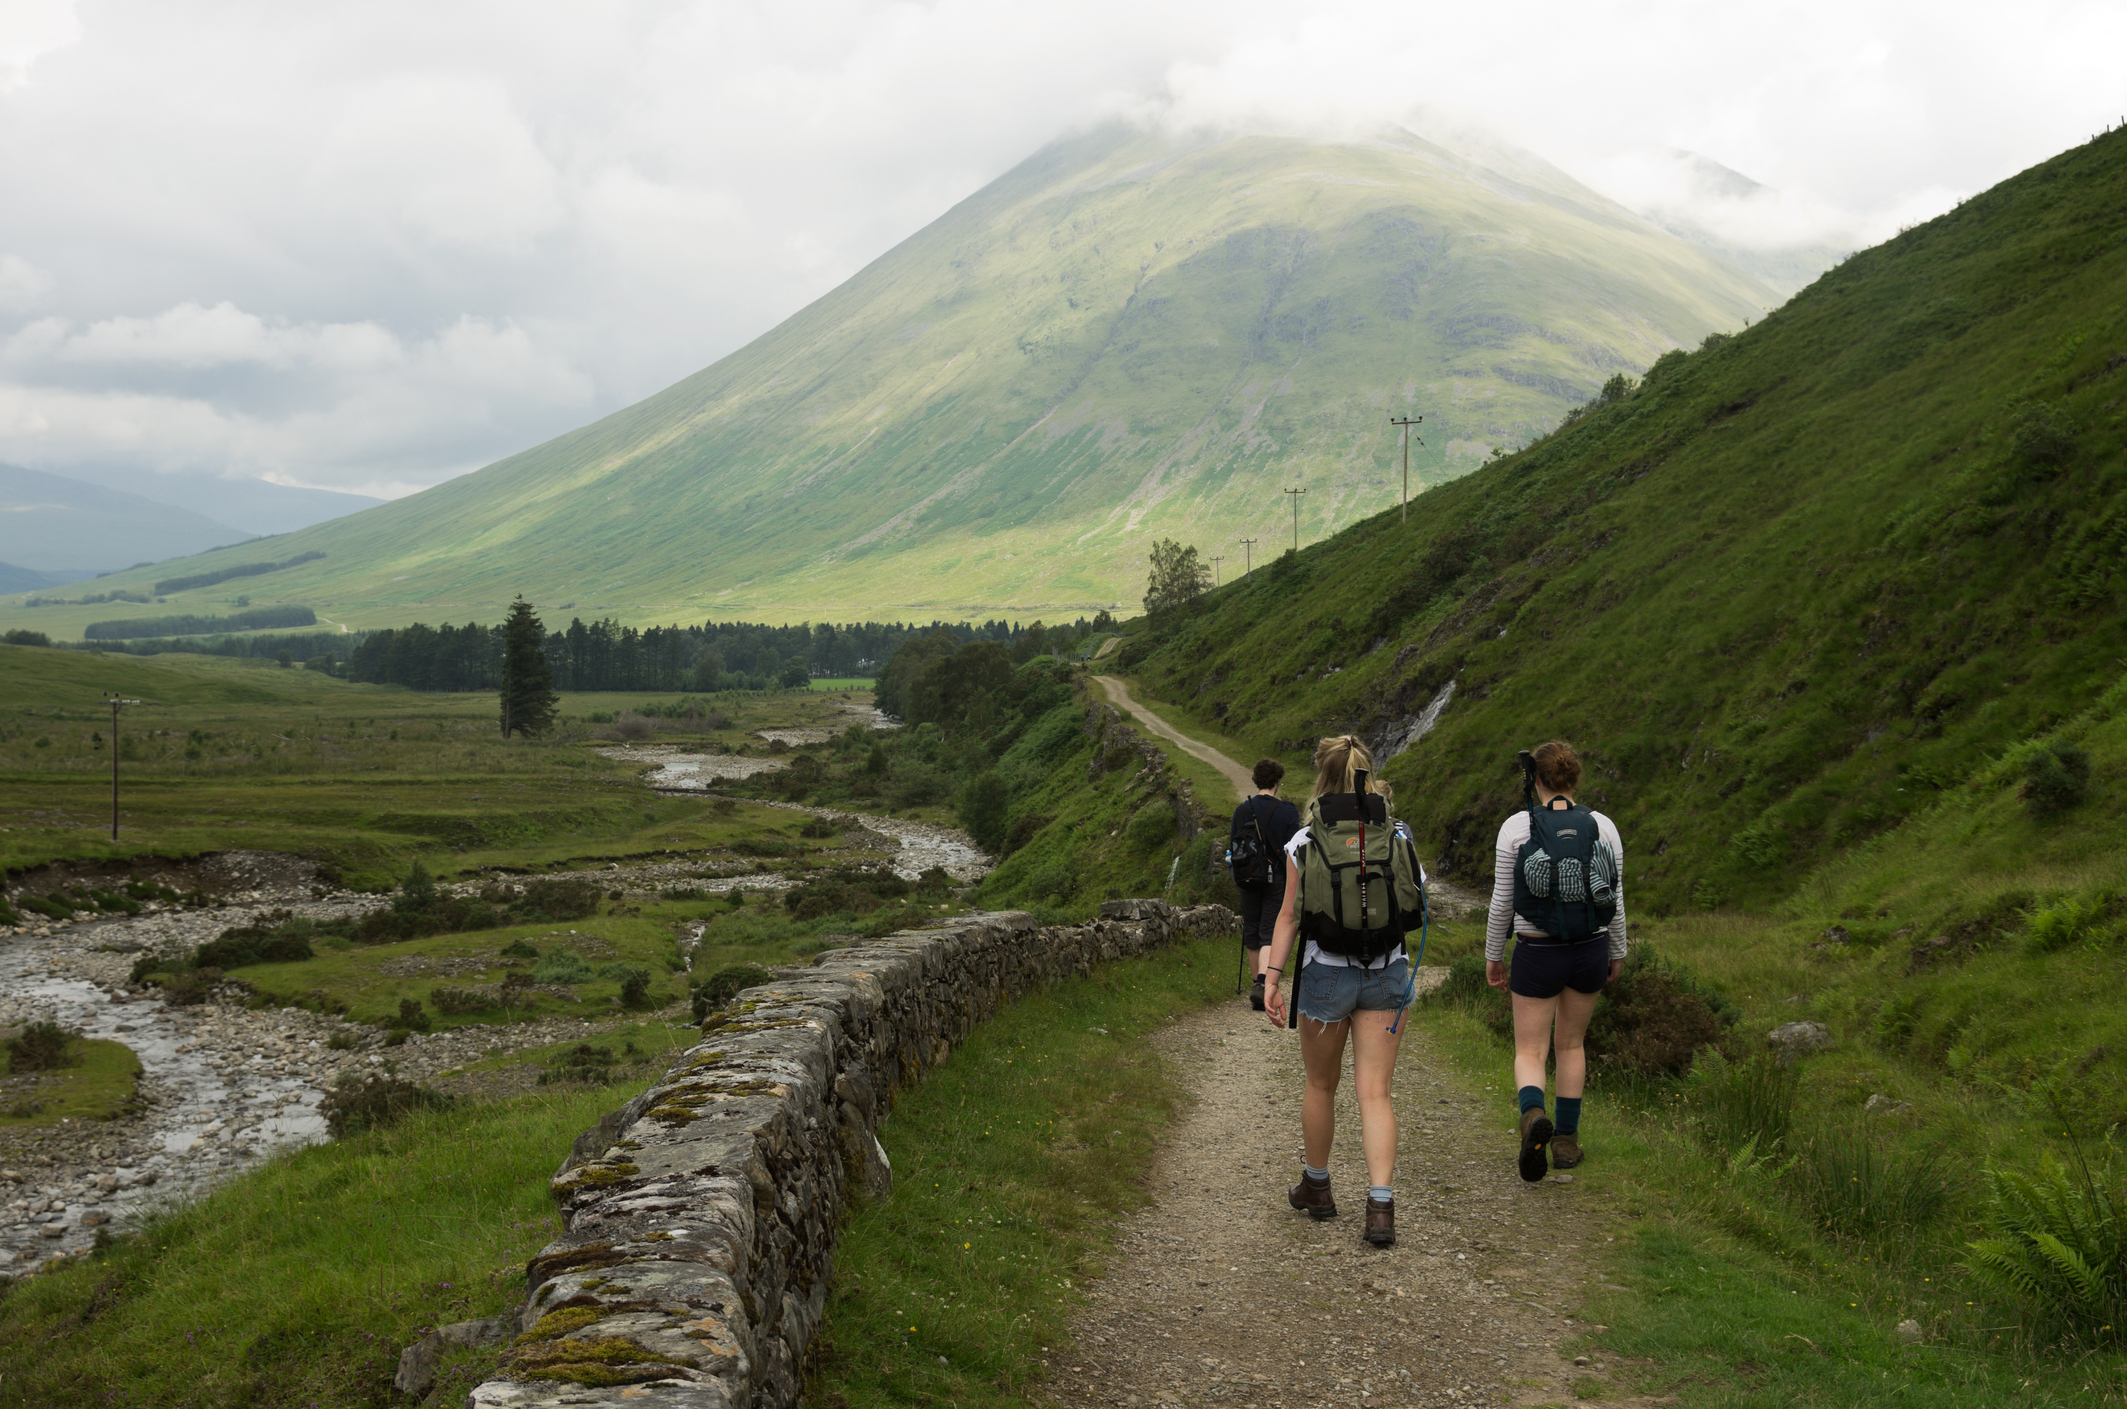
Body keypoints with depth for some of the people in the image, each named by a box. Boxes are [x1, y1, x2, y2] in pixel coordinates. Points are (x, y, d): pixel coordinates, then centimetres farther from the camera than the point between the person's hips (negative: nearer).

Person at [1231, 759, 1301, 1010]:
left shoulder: (1242, 810, 2)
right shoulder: (1287, 811, -8)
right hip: (1277, 879, -3)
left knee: (1251, 932, 14)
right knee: (1270, 933, -2)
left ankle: (1257, 983, 22)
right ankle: (1262, 983, -20)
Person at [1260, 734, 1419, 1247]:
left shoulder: (1305, 842, -9)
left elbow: (1289, 916, -7)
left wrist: (1271, 978, -2)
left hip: (1327, 974, -2)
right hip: (1387, 973, 2)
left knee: (1321, 1085, 17)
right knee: (1375, 1092, 2)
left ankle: (1316, 1186, 33)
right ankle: (1381, 1206, -11)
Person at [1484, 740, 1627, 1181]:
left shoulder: (1516, 827, -9)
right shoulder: (1603, 826, -3)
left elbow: (1502, 900, -5)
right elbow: (1615, 899, 3)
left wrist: (1492, 955, 7)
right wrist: (1617, 952, 18)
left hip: (1537, 954, -3)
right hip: (1591, 950, 3)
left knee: (1529, 1052, 6)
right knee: (1571, 1043, 22)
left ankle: (1533, 1115, -25)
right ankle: (1566, 1140, 24)